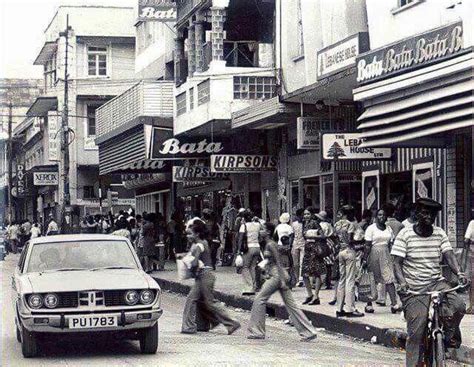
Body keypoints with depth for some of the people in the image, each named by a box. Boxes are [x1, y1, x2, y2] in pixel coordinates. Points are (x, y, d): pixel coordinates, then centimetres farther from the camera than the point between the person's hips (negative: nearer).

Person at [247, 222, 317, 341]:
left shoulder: (271, 245, -11)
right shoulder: (268, 245, 18)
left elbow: (278, 263, -18)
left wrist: (282, 280, -23)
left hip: (277, 276, -10)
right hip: (274, 276, 10)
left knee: (259, 299, -4)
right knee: (290, 304, 7)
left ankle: (256, 332, 0)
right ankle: (309, 332, 5)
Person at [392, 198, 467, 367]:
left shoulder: (440, 234, 8)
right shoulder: (405, 234, -4)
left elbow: (448, 255, -2)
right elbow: (397, 262, -7)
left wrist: (459, 273, -22)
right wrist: (402, 282, -25)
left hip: (436, 283, 3)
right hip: (413, 289, -3)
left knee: (458, 306, -23)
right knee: (416, 331, -10)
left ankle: (450, 336, 6)